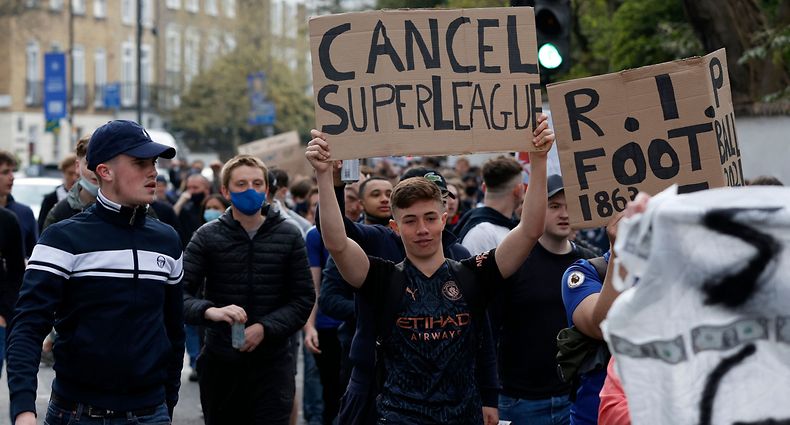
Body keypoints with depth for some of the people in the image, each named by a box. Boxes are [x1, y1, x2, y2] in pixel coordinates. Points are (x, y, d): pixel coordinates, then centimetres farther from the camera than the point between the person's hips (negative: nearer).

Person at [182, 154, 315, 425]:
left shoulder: (289, 236, 3)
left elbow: (303, 299, 1)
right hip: (220, 362, 1)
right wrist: (209, 311, -28)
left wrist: (266, 328, -15)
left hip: (272, 363, 0)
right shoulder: (207, 236, 1)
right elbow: (179, 293, -8)